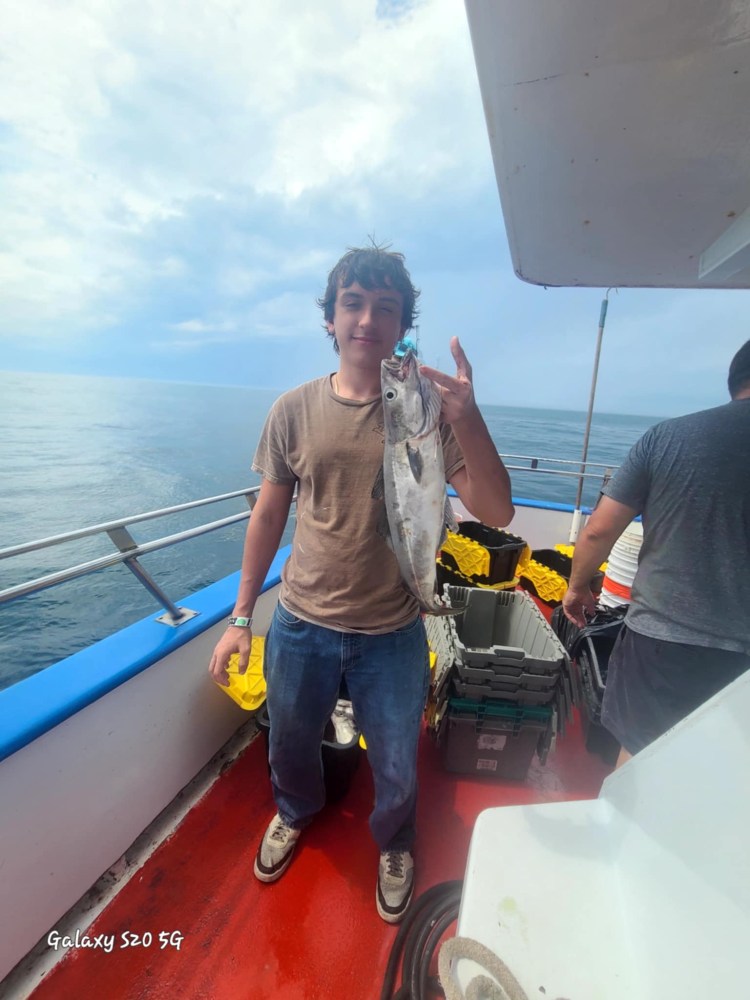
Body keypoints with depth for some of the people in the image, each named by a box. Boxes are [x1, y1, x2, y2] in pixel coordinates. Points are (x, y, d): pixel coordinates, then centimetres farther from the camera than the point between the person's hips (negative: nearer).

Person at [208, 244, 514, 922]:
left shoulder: (431, 410, -10)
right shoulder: (295, 410, -6)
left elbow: (497, 512, -16)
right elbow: (268, 516, 1)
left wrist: (468, 419, -31)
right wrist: (241, 618, 3)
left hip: (392, 635, -1)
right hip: (301, 624, 2)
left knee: (396, 770, 20)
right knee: (291, 746, 27)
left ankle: (394, 846, 58)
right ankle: (296, 814, 65)